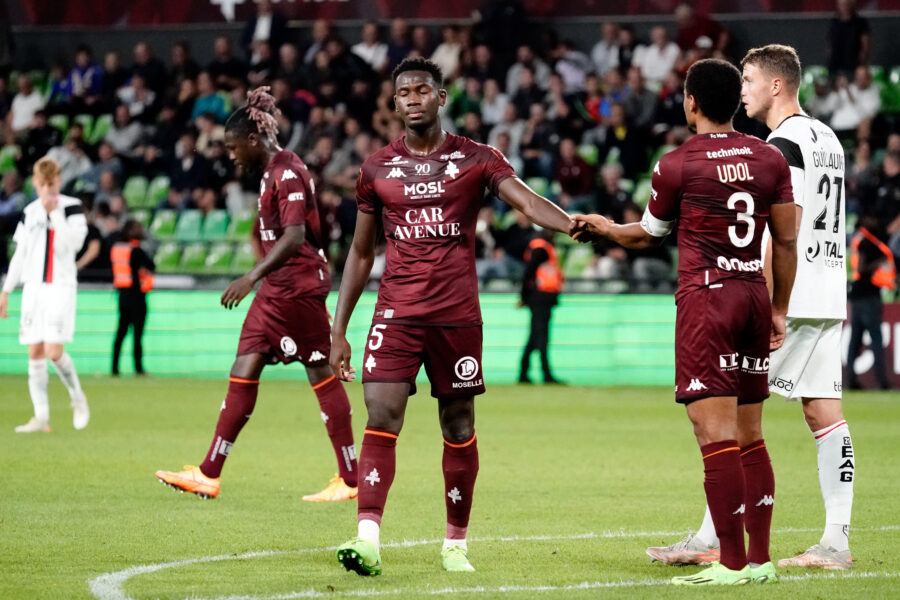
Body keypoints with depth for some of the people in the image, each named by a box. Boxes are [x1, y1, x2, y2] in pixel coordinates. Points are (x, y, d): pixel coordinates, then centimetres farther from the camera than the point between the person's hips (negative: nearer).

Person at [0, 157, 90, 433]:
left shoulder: (72, 207, -2)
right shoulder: (29, 212, 12)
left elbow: (73, 243, -17)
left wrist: (55, 213, -17)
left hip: (61, 286, -5)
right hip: (33, 286, 5)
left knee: (54, 351, -15)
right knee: (35, 352, 0)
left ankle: (78, 398, 9)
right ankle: (41, 417, 2)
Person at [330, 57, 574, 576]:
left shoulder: (475, 159, 2)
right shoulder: (377, 168, 8)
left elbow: (527, 201, -13)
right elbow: (361, 254, 14)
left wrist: (572, 224, -35)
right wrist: (338, 330, 10)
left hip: (457, 314, -1)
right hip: (397, 313, 1)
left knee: (459, 426, 6)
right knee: (382, 417, -13)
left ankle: (456, 543, 18)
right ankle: (368, 539, -19)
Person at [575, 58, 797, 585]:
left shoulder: (677, 165, -4)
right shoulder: (770, 159, 8)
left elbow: (647, 235, 11)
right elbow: (787, 241, 9)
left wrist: (603, 227, 30)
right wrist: (779, 311, 18)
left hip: (705, 298, -6)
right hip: (755, 295, 6)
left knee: (717, 435, -8)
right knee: (750, 436, 11)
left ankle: (733, 563, -12)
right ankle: (760, 558, 11)